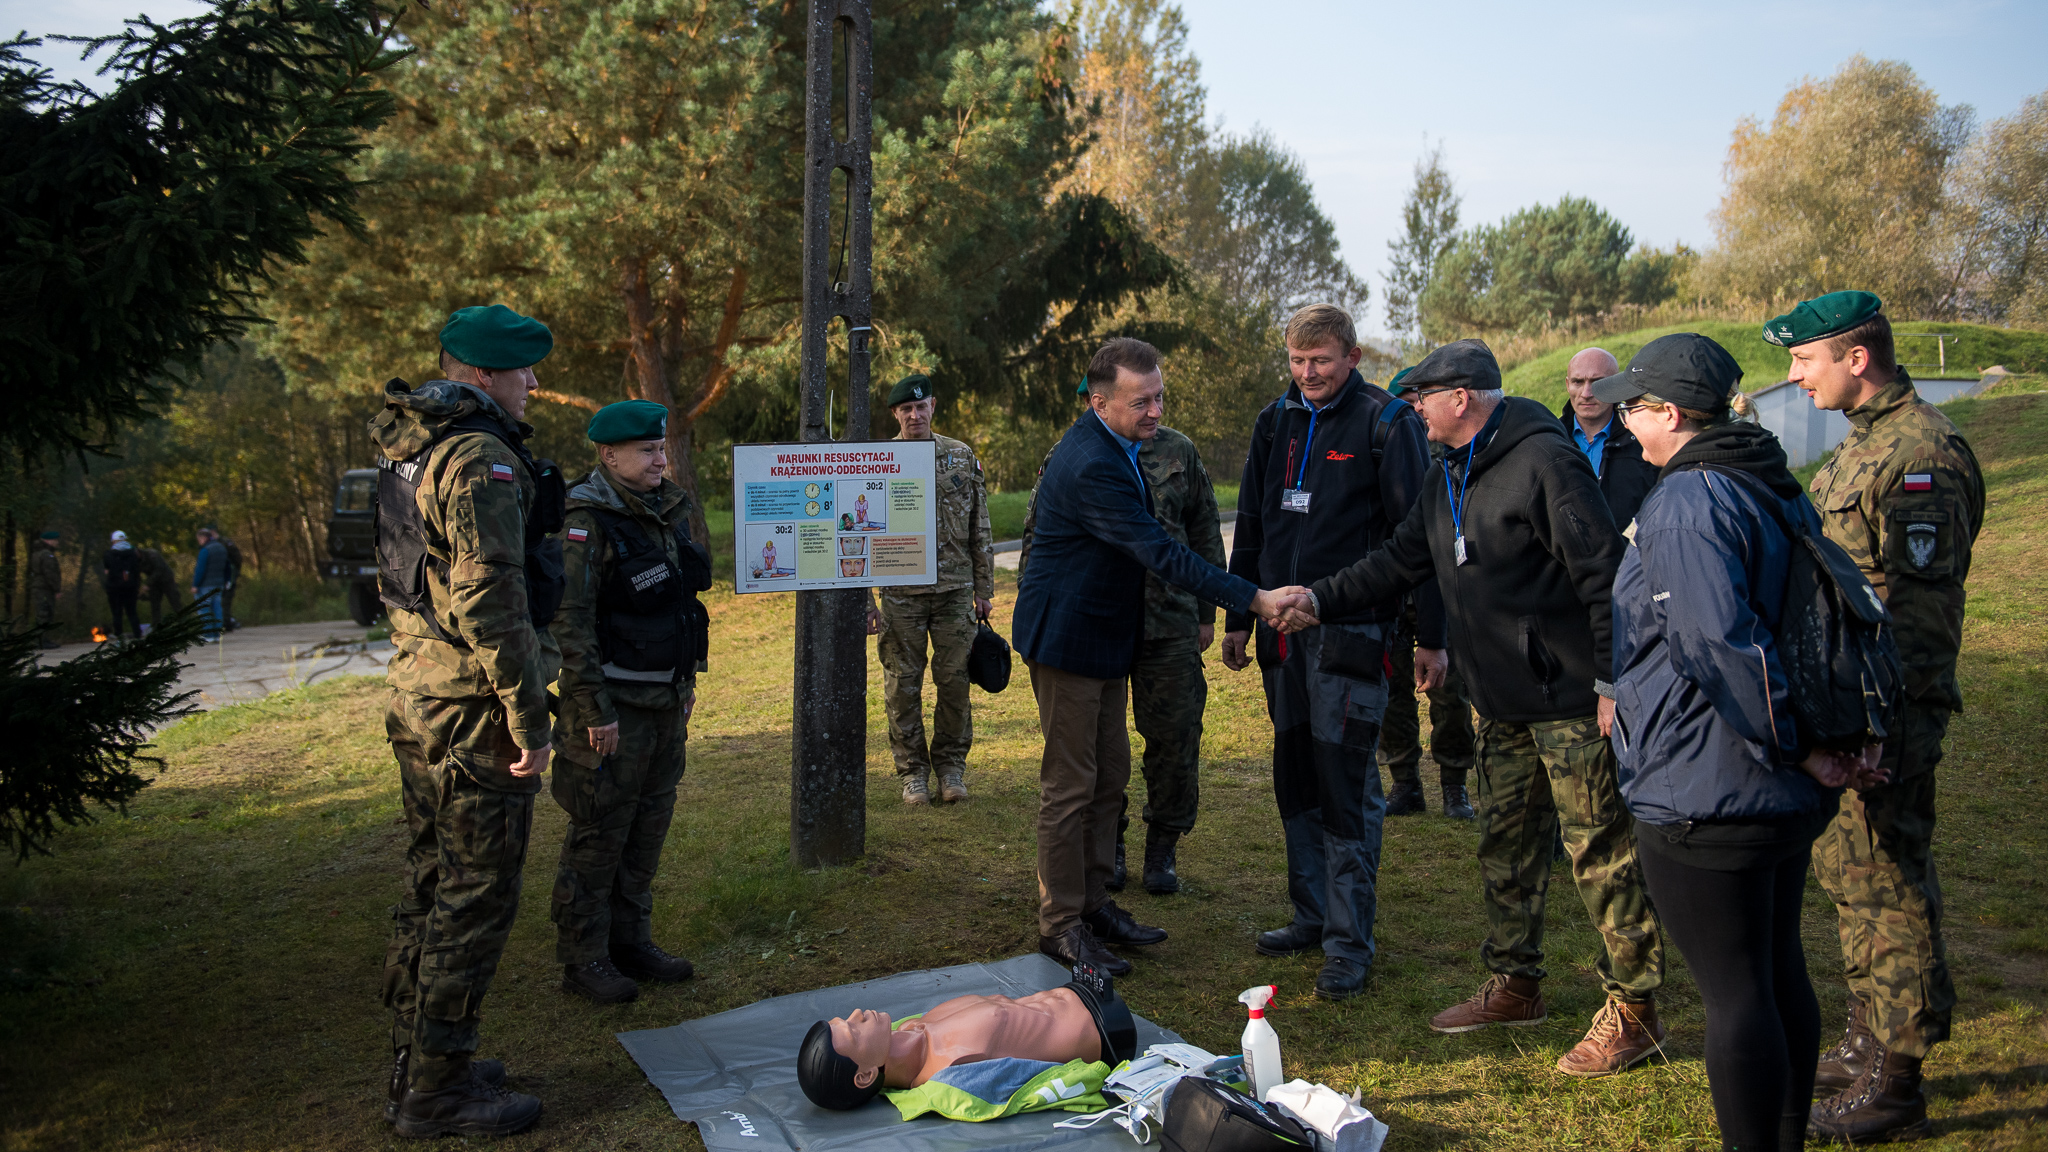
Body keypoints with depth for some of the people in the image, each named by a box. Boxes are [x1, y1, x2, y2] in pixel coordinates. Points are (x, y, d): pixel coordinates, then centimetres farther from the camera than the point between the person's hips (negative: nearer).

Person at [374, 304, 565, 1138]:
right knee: (474, 898, -1)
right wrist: (530, 722, -20)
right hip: (472, 713, -10)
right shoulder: (481, 459, -17)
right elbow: (491, 603, -23)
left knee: (430, 886, 18)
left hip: (418, 702, 10)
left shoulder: (405, 453, 14)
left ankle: (415, 1062, 30)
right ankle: (436, 1092, 8)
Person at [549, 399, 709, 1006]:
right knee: (600, 832, 0)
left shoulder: (668, 509, 10)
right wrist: (596, 710, -20)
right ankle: (583, 958, 12)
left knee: (650, 824, 14)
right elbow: (569, 622, -19)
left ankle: (631, 939, 27)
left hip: (666, 699, 8)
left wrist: (687, 682, 19)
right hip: (614, 702, -8)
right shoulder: (588, 522, -15)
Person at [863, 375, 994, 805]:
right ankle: (913, 772, 17)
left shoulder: (962, 457, 6)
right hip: (901, 594, -1)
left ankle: (951, 767, 20)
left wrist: (984, 590, 8)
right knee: (903, 686, 4)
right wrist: (864, 602, -6)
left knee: (954, 681, 5)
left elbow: (980, 529, 10)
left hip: (955, 591, 1)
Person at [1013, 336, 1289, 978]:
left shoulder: (1115, 449, 7)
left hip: (1103, 635, 10)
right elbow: (1160, 553, -31)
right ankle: (1061, 925, 9)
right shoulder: (1091, 466, -26)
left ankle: (1093, 903, 26)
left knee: (1109, 775, 15)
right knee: (1070, 784, -2)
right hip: (1066, 637, -10)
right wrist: (1251, 599, -33)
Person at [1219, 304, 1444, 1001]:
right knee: (1296, 782, 13)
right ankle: (1313, 917, 26)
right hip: (1283, 632, 6)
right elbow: (1250, 529, 18)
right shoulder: (1277, 422, 12)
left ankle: (1349, 944, 5)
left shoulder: (1387, 423, -5)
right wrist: (1239, 620, 16)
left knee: (1348, 791, -4)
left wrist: (1430, 637, -9)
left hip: (1351, 635, -6)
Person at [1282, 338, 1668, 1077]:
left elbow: (1604, 575, -20)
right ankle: (1515, 985, 31)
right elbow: (1400, 560, 17)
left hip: (1570, 698, -9)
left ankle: (1634, 1009, 11)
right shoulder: (1450, 476, 12)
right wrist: (1321, 599, 7)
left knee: (1600, 850, -1)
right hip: (1501, 701, 9)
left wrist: (1612, 683, -21)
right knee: (1505, 842, 16)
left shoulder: (1544, 461, -17)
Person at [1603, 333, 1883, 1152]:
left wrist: (1794, 745, -18)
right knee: (1778, 967, 21)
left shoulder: (1686, 502, -18)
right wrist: (1812, 746, 13)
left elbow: (1720, 645, -28)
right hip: (1787, 800, 10)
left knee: (1733, 991, 0)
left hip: (1706, 796, -10)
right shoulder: (1777, 490, 12)